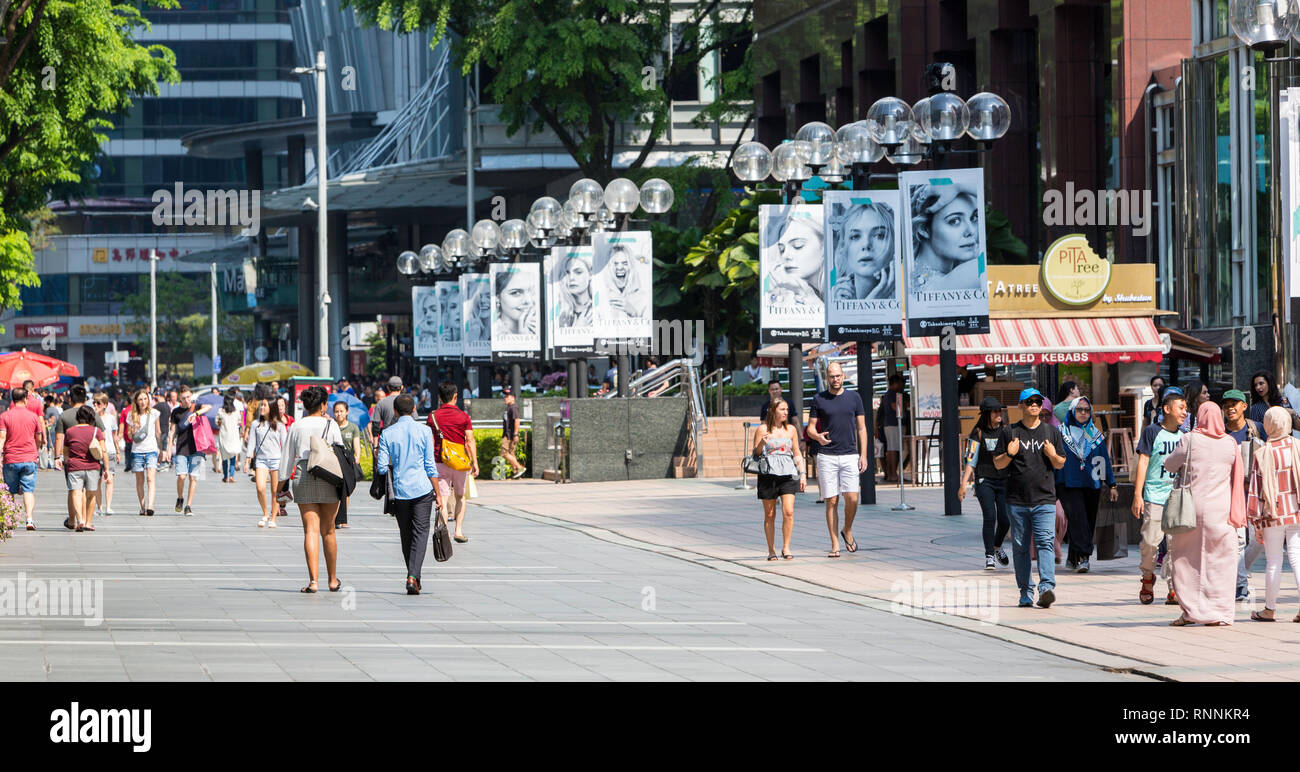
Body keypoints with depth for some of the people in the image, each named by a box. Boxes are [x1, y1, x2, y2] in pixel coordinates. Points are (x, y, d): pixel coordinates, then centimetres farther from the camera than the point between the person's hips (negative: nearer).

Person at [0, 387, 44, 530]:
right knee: (28, 490, -3)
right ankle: (29, 519, -18)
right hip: (29, 459, 0)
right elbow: (39, 439, 10)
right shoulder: (33, 416, 2)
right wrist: (36, 452, 27)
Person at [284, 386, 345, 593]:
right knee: (328, 531, 10)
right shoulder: (330, 425, -1)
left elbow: (287, 458, 6)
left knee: (311, 530, -3)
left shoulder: (296, 426, 3)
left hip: (303, 479, 0)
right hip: (328, 480, 0)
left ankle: (313, 580, -14)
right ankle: (333, 580, 19)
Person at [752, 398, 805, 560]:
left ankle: (786, 547, -2)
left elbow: (797, 454, 17)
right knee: (769, 515, 3)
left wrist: (802, 474, 9)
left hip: (787, 474, 2)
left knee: (788, 512, -12)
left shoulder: (791, 429, 11)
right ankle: (771, 550, 12)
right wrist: (762, 443, -16)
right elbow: (755, 454, 3)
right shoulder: (763, 429, 2)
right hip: (768, 474, -2)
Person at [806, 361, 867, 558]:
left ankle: (847, 531, 16)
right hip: (827, 456, -1)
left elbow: (861, 428, 10)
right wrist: (818, 436, -17)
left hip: (850, 456, 1)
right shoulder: (819, 399, 6)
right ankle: (835, 544, 3)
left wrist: (863, 455, 1)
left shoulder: (854, 398, 9)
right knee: (831, 501, -2)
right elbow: (810, 428, 7)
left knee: (852, 498, -10)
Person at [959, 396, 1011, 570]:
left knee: (1005, 519, -4)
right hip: (984, 480, -3)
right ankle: (989, 556, -6)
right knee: (990, 517, -14)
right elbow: (971, 460, 0)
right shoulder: (978, 433, 1)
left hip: (1003, 480, 3)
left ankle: (997, 546, 27)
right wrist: (964, 484, -7)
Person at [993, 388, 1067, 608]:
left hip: (1044, 499, -1)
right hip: (1017, 500, 1)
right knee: (1020, 547, 4)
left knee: (1044, 543, -14)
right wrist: (1010, 454, -12)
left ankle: (1047, 587, -23)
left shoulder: (1051, 432, 11)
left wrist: (1053, 455, -7)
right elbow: (997, 464, 9)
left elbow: (1060, 464, 16)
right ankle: (1026, 592, 12)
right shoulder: (1010, 432, 7)